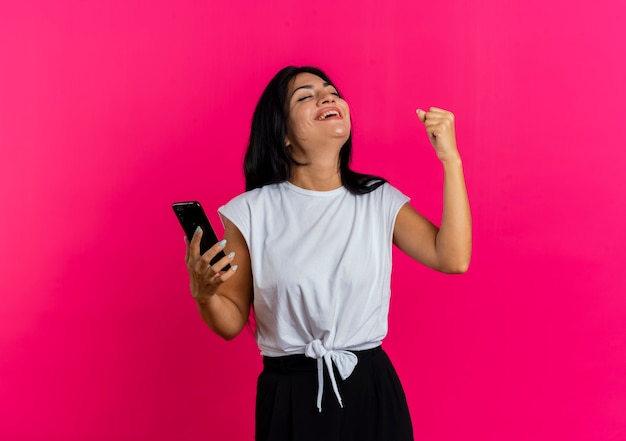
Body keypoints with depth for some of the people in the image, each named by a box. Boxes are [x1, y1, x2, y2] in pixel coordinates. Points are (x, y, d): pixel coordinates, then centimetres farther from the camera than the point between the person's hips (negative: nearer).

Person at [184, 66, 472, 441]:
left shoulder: (381, 201, 0)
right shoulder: (250, 212, -5)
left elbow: (454, 259, -13)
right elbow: (232, 323, -1)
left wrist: (450, 158, -13)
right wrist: (204, 294, -24)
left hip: (370, 391, 2)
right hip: (288, 398, -1)